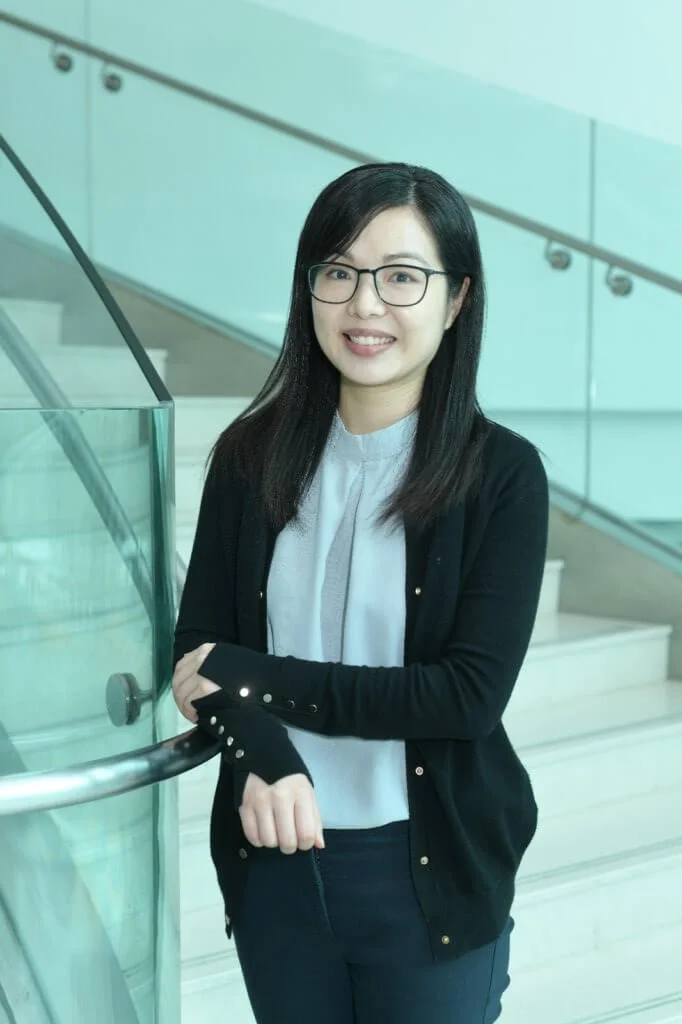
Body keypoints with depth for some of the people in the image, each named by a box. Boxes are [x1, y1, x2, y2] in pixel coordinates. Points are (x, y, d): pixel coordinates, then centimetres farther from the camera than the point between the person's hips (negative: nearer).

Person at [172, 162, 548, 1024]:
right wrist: (264, 759, -24)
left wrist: (251, 677, -15)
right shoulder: (252, 457, -2)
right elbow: (197, 650, -3)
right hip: (274, 855, 3)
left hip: (428, 872, -2)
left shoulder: (502, 473, -10)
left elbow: (471, 693, -15)